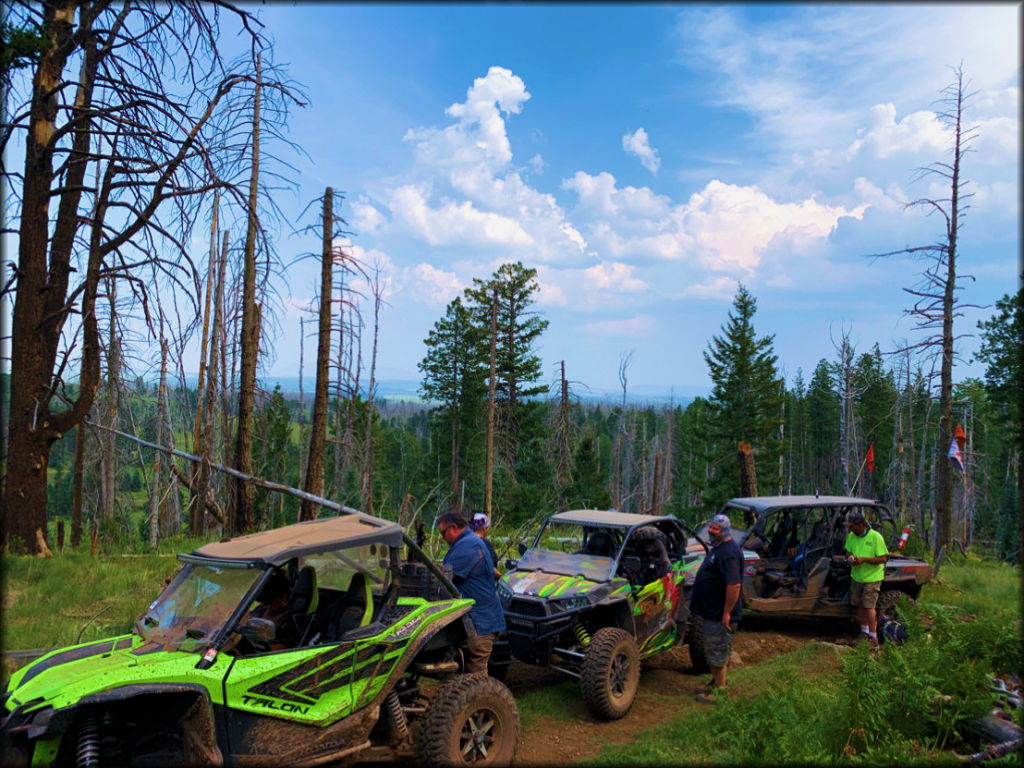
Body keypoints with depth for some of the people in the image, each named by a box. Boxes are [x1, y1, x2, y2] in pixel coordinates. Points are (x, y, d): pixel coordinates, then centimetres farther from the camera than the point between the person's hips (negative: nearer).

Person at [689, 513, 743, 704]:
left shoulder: (728, 552, -23)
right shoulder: (717, 548, 10)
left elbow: (734, 585, -29)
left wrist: (727, 613, -27)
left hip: (720, 615, -10)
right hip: (712, 610, 10)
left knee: (717, 653, 0)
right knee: (716, 651, 21)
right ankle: (717, 682, 35)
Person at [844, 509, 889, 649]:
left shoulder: (876, 537, -16)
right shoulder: (851, 536, 2)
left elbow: (883, 558, -16)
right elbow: (848, 552, 15)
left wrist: (864, 559, -26)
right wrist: (850, 557, -9)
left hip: (872, 577, -6)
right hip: (856, 576, 6)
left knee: (869, 607, -7)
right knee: (860, 605, 13)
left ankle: (873, 637, 2)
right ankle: (864, 632, 28)